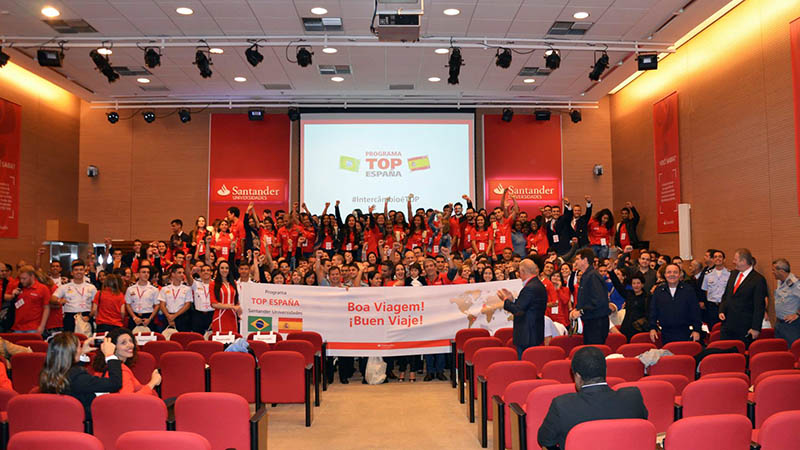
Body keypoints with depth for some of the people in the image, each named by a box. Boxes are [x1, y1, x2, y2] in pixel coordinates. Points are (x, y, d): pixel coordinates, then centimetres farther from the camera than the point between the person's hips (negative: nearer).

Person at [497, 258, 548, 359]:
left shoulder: (530, 288, -20)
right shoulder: (539, 285, 12)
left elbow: (518, 310, -20)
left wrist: (505, 300, -7)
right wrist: (512, 299, 11)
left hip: (527, 337, -10)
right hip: (536, 335, 10)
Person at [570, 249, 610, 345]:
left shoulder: (593, 276, -16)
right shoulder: (585, 276, 16)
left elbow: (599, 301, -25)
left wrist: (581, 312, -20)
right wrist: (576, 309, 8)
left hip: (597, 322, -10)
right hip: (589, 322, 10)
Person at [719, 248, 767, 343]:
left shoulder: (758, 280, -11)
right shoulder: (733, 274, 12)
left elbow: (759, 306, -12)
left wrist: (756, 328, -14)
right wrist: (722, 310, 4)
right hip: (728, 324, 6)